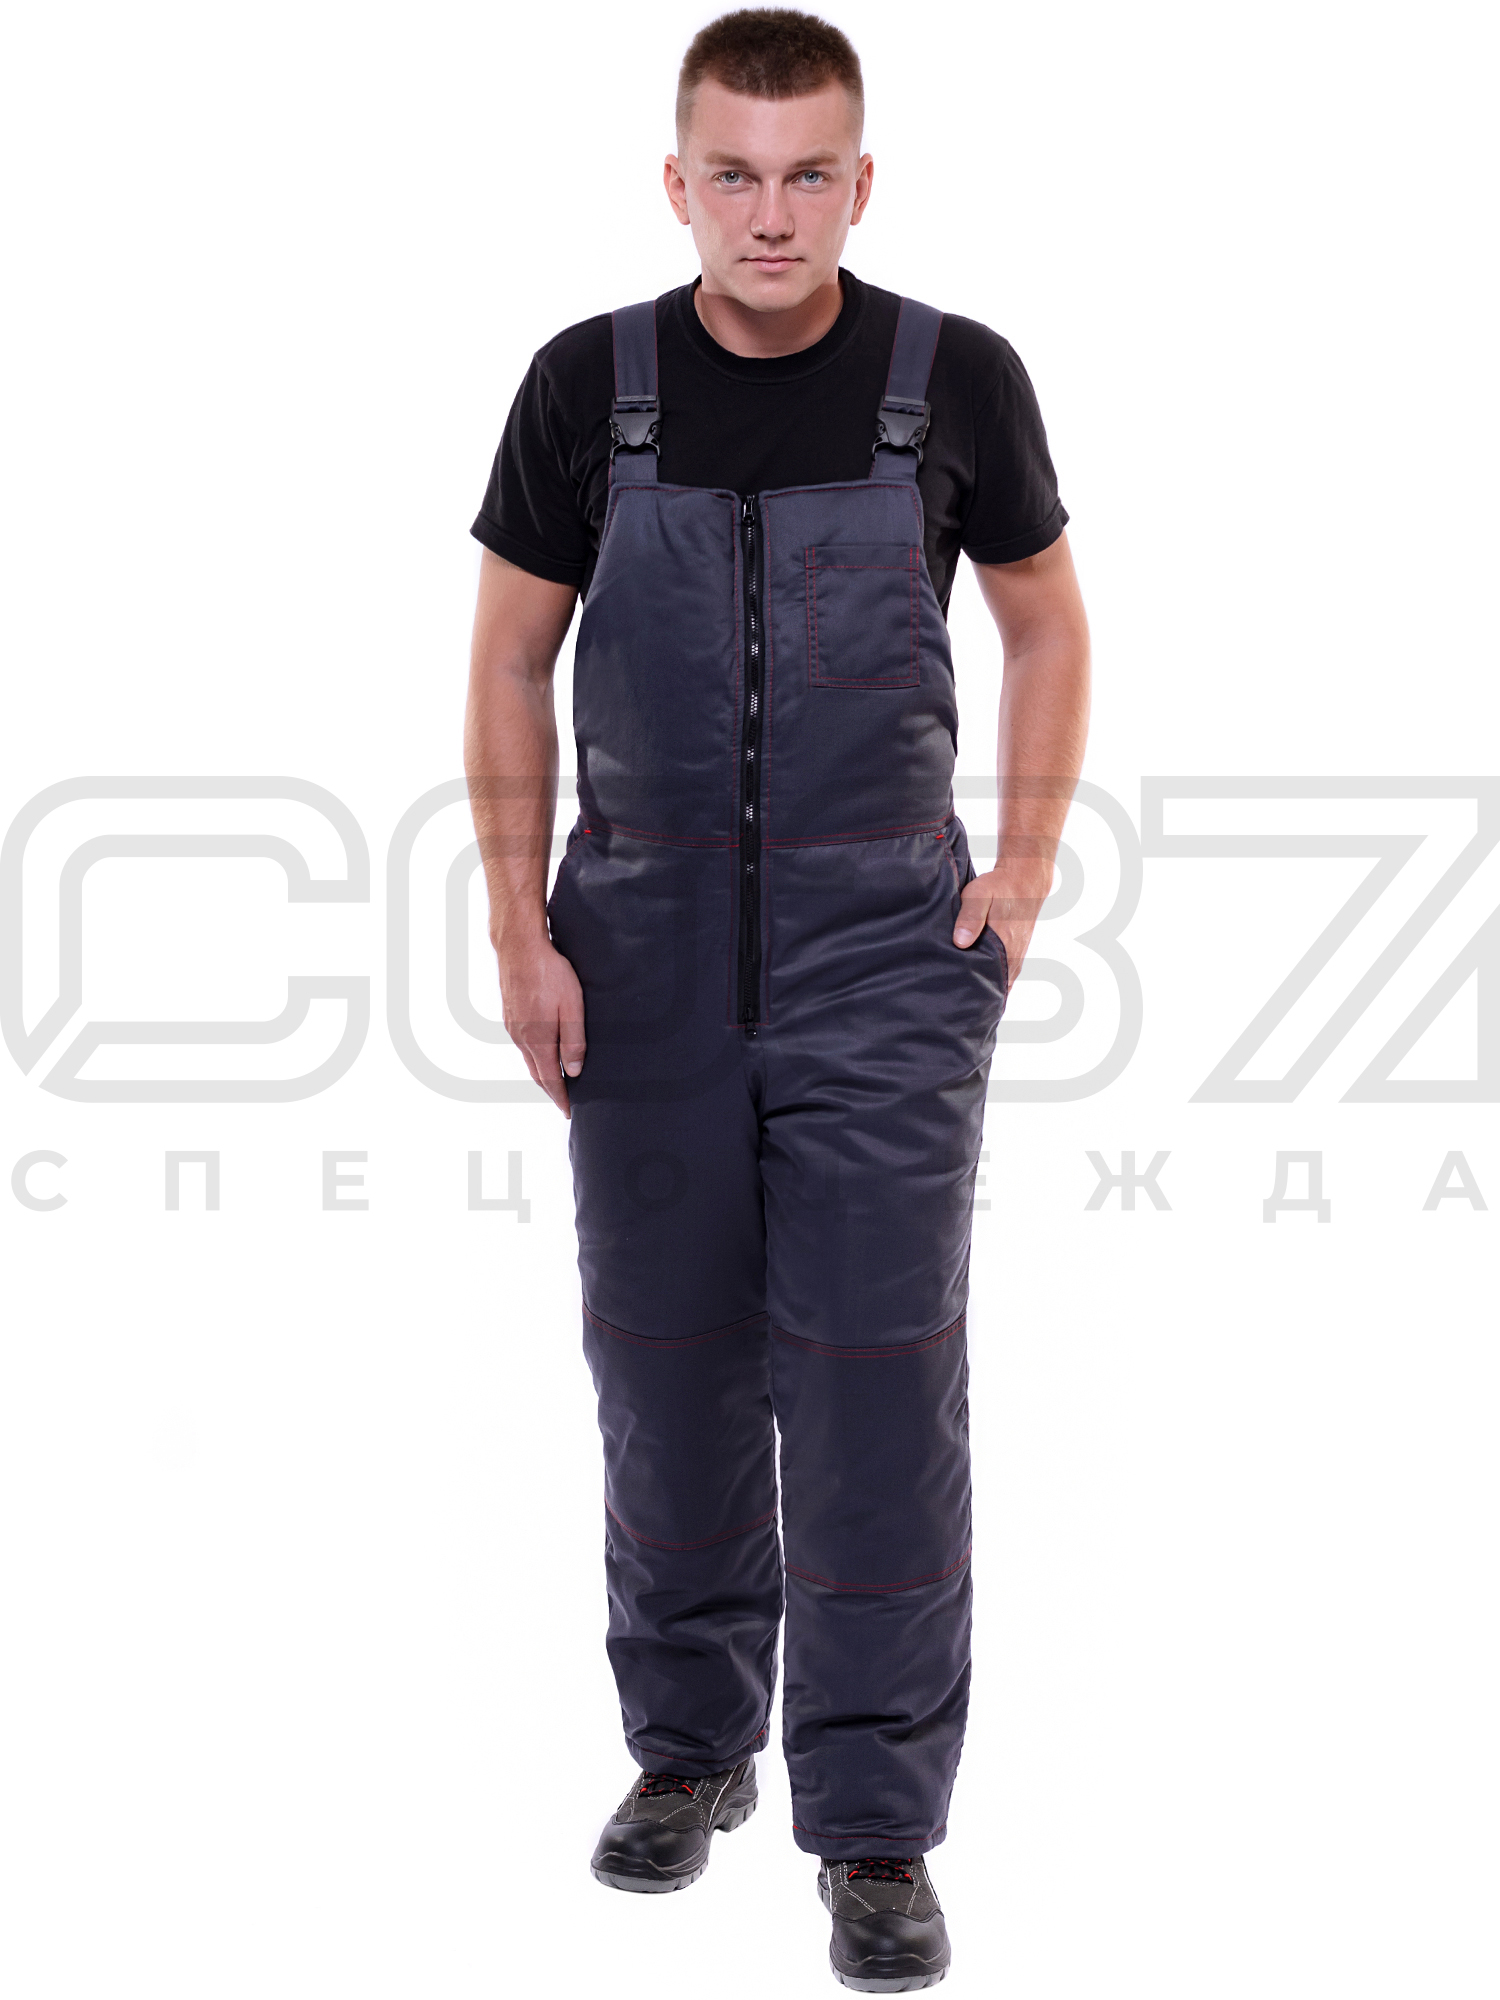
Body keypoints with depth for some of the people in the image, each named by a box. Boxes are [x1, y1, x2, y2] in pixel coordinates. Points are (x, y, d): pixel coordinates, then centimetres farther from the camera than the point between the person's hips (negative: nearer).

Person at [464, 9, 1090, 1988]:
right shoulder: (590, 384, -1)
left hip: (883, 943, -1)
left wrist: (1024, 870, 0)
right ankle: (690, 1745, 29)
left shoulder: (955, 380, -3)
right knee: (670, 1369, 10)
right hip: (648, 935, 2)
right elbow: (511, 661, 6)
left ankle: (876, 1828, 4)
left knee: (878, 1375, -5)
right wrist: (522, 930, 0)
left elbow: (1045, 625, 10)